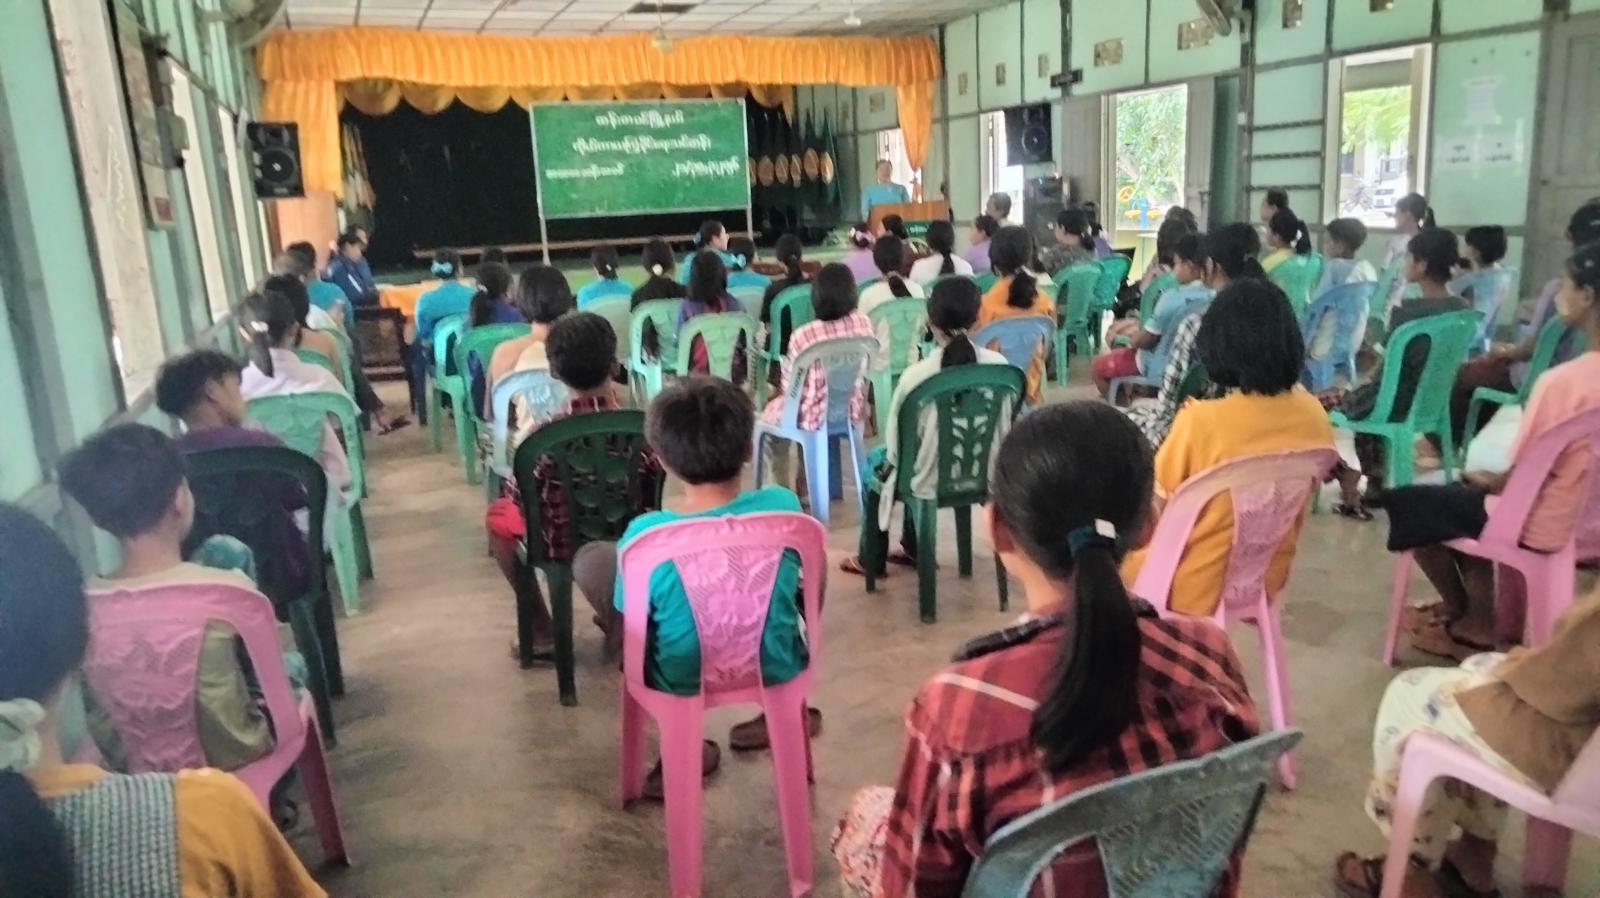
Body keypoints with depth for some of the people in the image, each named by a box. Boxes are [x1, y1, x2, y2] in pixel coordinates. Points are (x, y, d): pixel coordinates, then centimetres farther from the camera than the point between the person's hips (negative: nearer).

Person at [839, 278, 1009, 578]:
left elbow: (896, 444, -15)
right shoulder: (999, 364, -13)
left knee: (876, 462, 29)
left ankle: (871, 559, 40)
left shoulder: (917, 374, -26)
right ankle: (912, 548, 46)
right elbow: (1004, 430, 0)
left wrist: (886, 460, 7)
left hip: (933, 479, -5)